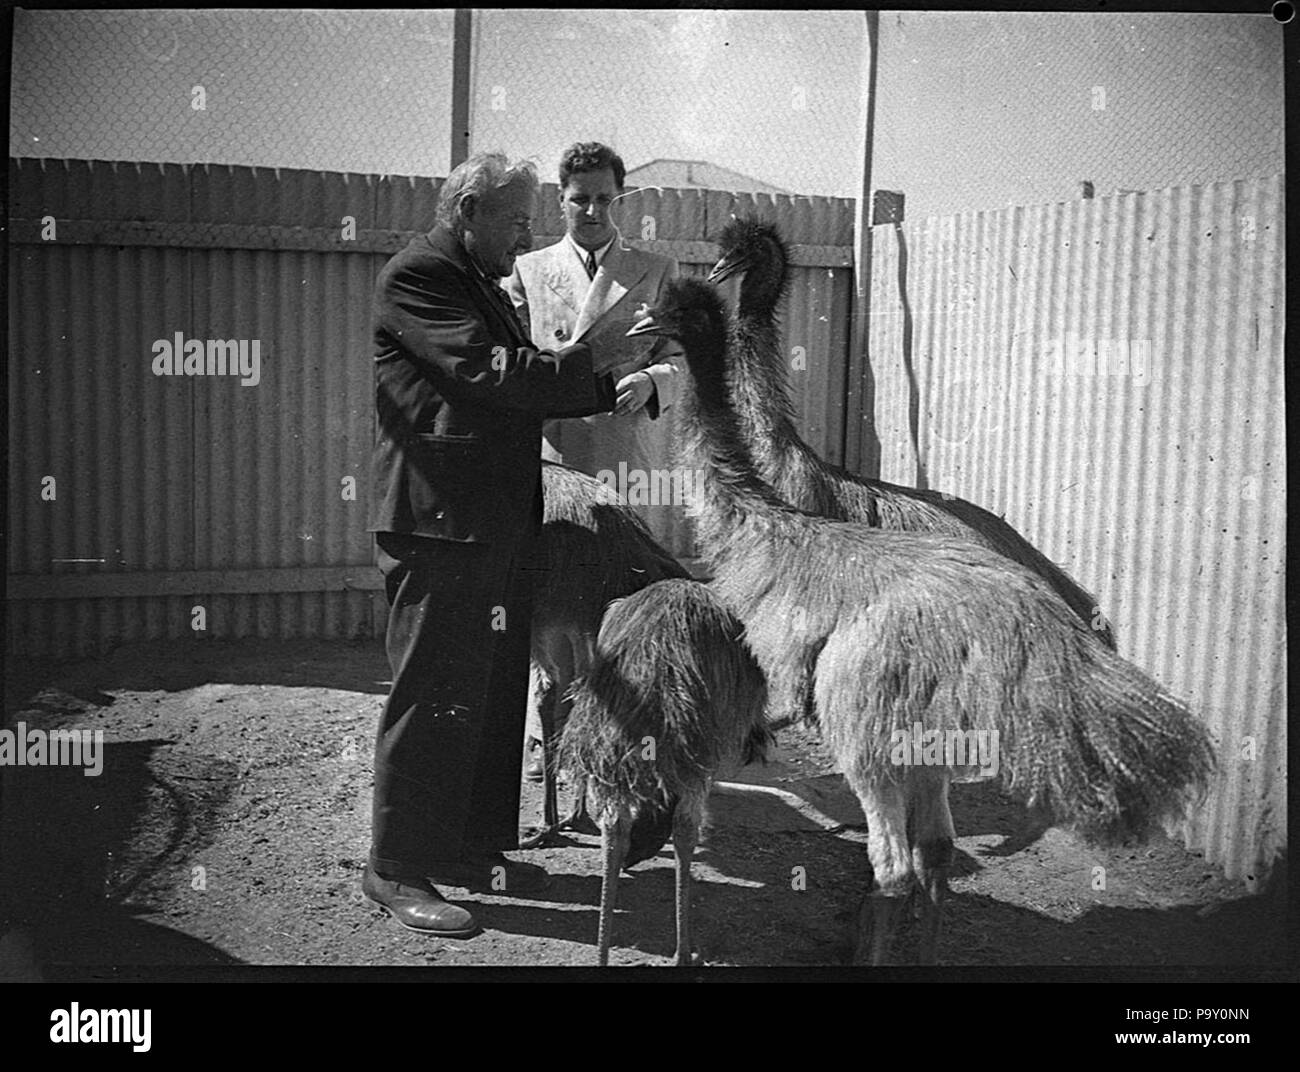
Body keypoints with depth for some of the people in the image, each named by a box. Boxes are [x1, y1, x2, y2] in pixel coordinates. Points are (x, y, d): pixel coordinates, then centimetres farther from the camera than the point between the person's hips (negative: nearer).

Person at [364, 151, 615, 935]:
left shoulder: (484, 285, 21)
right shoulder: (419, 275, -9)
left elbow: (523, 385, 19)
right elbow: (490, 374, -19)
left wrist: (612, 389, 6)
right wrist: (599, 366, -14)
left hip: (498, 522, 10)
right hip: (439, 520, -9)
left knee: (495, 696, 13)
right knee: (435, 700, -3)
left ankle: (475, 848, 26)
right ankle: (398, 869, 9)